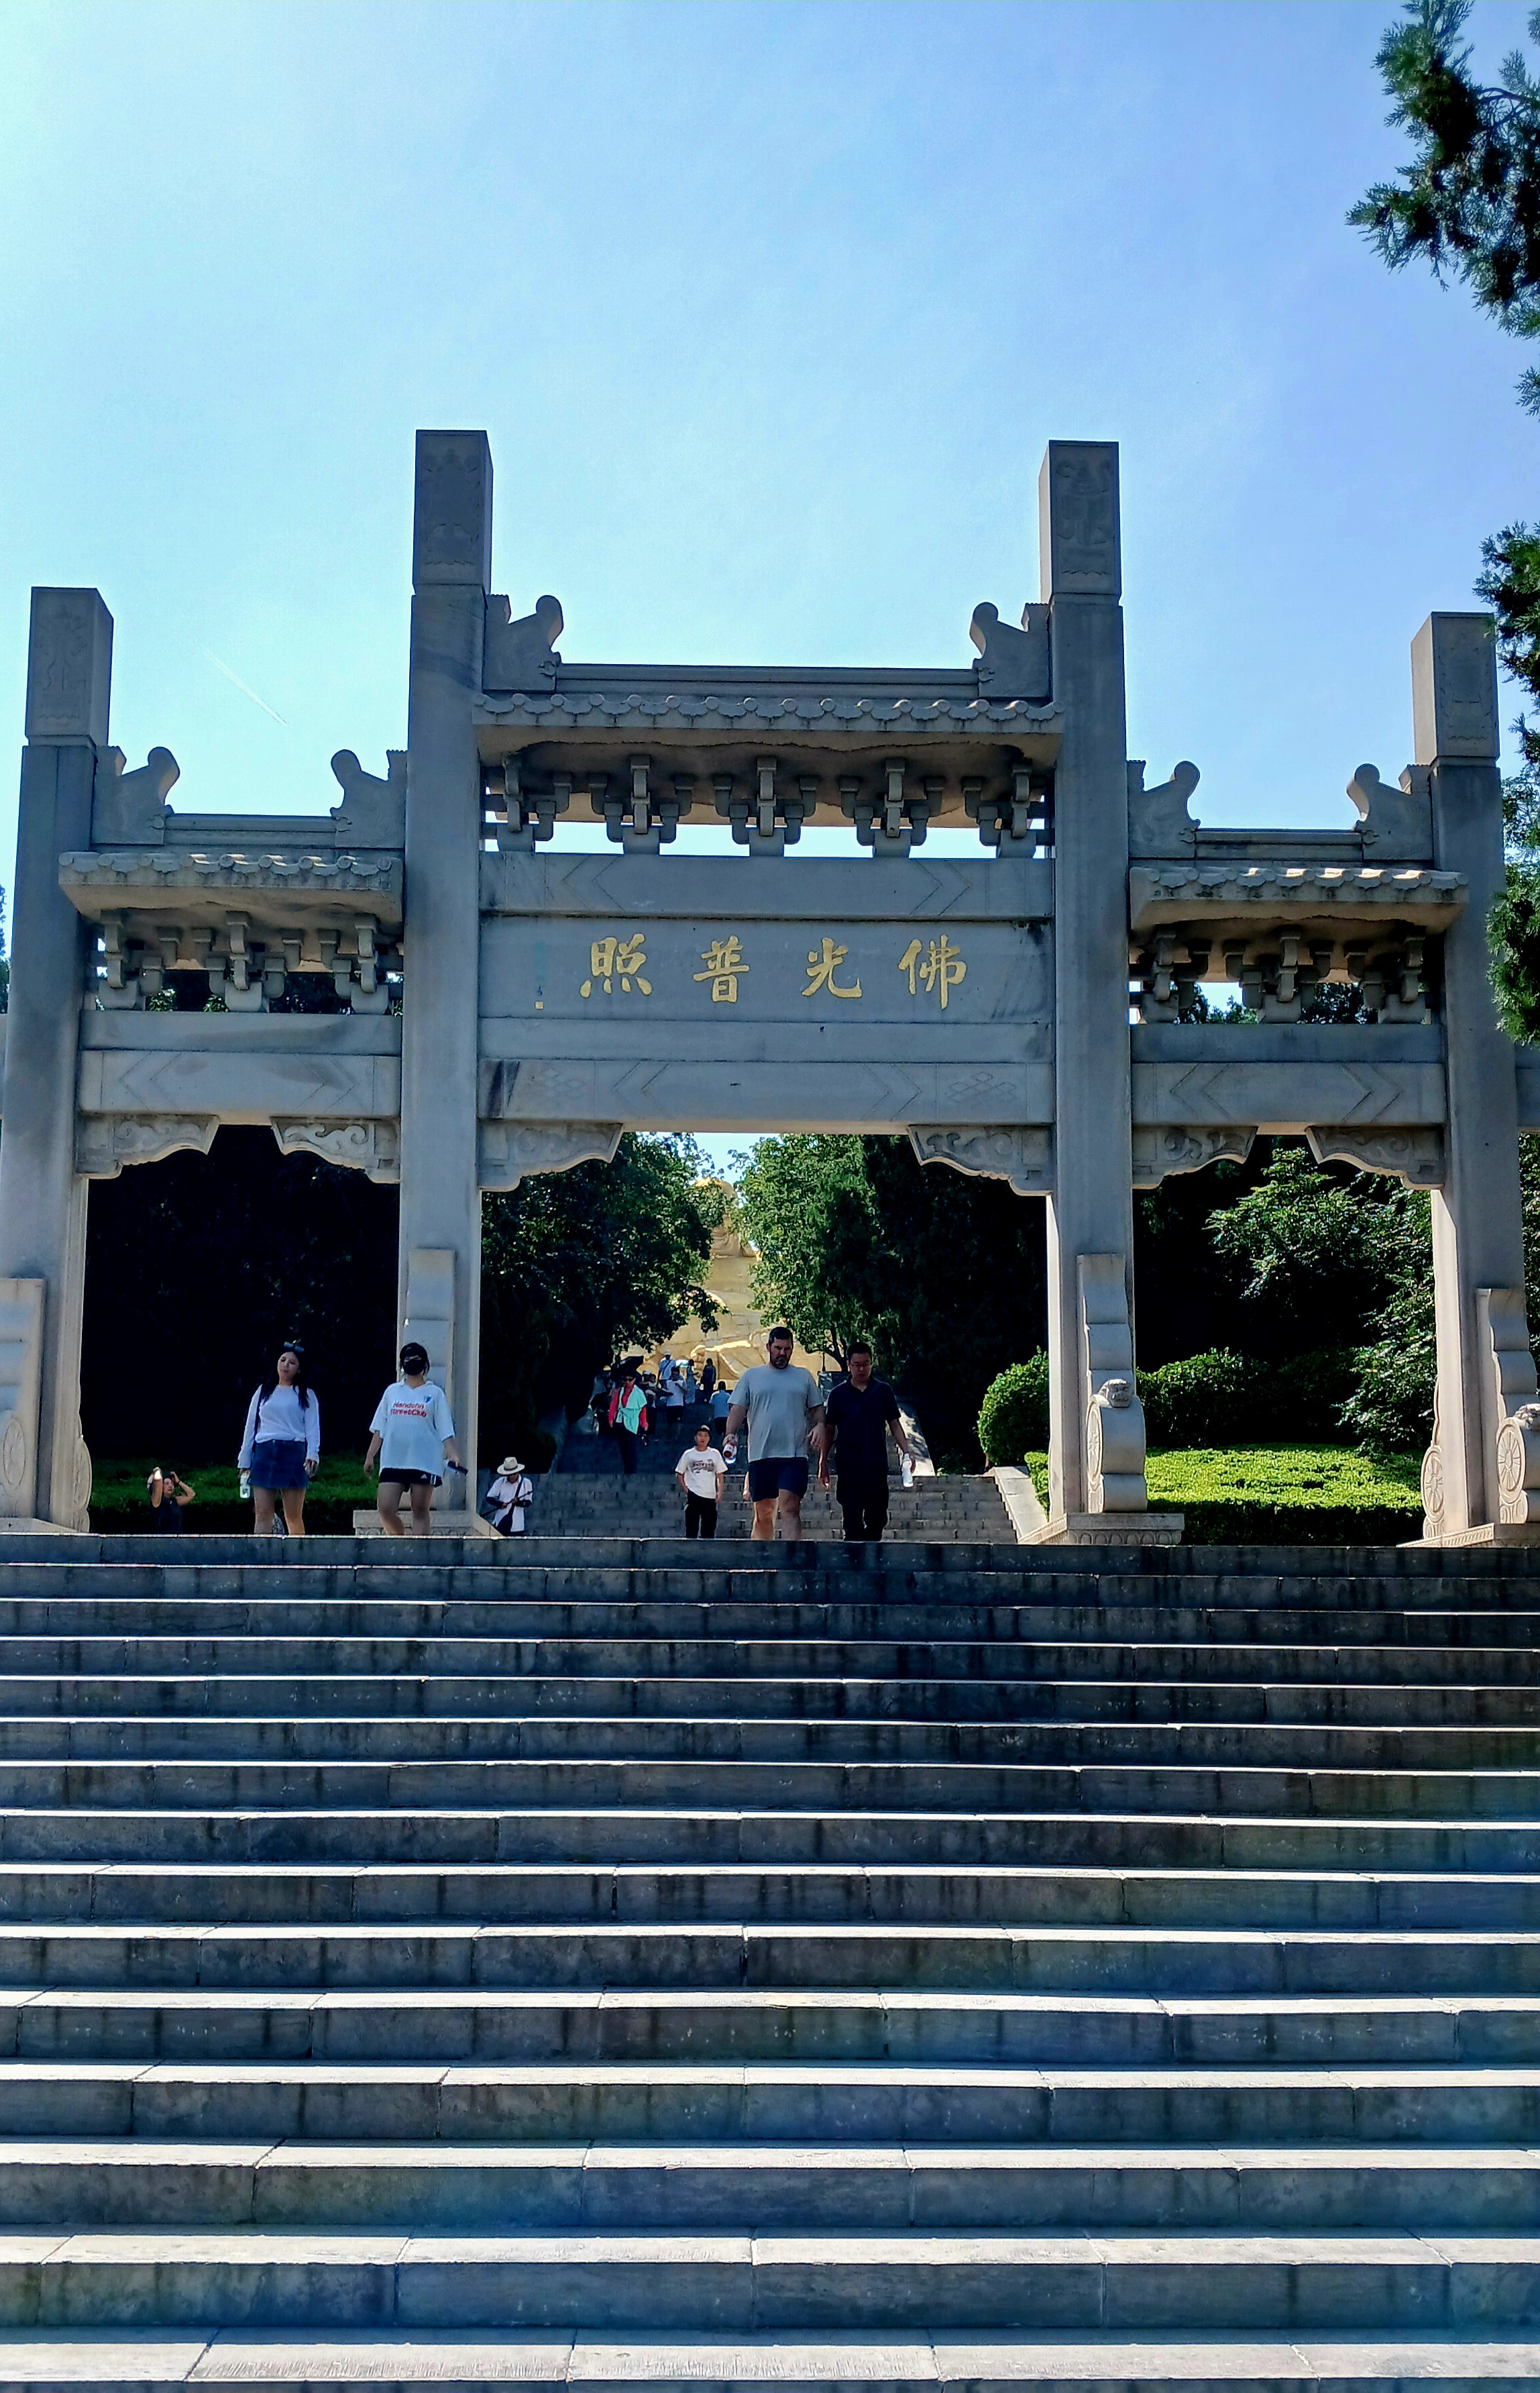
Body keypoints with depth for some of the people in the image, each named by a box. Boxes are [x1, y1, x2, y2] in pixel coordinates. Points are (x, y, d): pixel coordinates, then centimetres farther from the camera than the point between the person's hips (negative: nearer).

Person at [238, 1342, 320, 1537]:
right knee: (263, 1514, -5)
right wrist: (245, 1461, 14)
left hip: (293, 1454, -2)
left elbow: (313, 1428, 4)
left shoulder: (306, 1395, 11)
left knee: (294, 1517, -3)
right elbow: (250, 1427, 19)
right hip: (264, 1454, 2)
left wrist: (313, 1454, -13)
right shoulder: (263, 1392, 18)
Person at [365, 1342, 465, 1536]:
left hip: (425, 1461, -2)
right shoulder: (392, 1391, 14)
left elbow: (445, 1430, 1)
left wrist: (453, 1454, -13)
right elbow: (379, 1429, 17)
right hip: (393, 1460, 2)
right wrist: (370, 1456, 11)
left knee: (420, 1513, -1)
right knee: (386, 1510, -7)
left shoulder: (435, 1394, 6)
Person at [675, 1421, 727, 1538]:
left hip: (710, 1496, 2)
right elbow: (679, 1473, 8)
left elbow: (720, 1475, 11)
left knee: (709, 1529, 4)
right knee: (691, 1528, -6)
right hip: (693, 1496, -2)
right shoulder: (688, 1454, 3)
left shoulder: (715, 1454, 7)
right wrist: (685, 1489, -2)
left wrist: (720, 1491, -2)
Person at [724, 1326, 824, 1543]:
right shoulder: (751, 1376, 13)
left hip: (795, 1455, -1)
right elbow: (738, 1409, 8)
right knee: (763, 1513, 6)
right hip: (760, 1455, 1)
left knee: (790, 1508, -15)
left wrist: (819, 1425, -4)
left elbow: (817, 1408, 18)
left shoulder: (804, 1377, 14)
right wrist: (731, 1434, -9)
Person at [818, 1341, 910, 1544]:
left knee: (877, 1518, 4)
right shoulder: (839, 1394, 6)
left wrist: (906, 1451, -4)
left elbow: (895, 1424, 9)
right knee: (852, 1521, -2)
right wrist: (823, 1463, 6)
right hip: (848, 1466, -1)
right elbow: (829, 1430, 10)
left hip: (877, 1465, 1)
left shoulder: (883, 1391, 7)